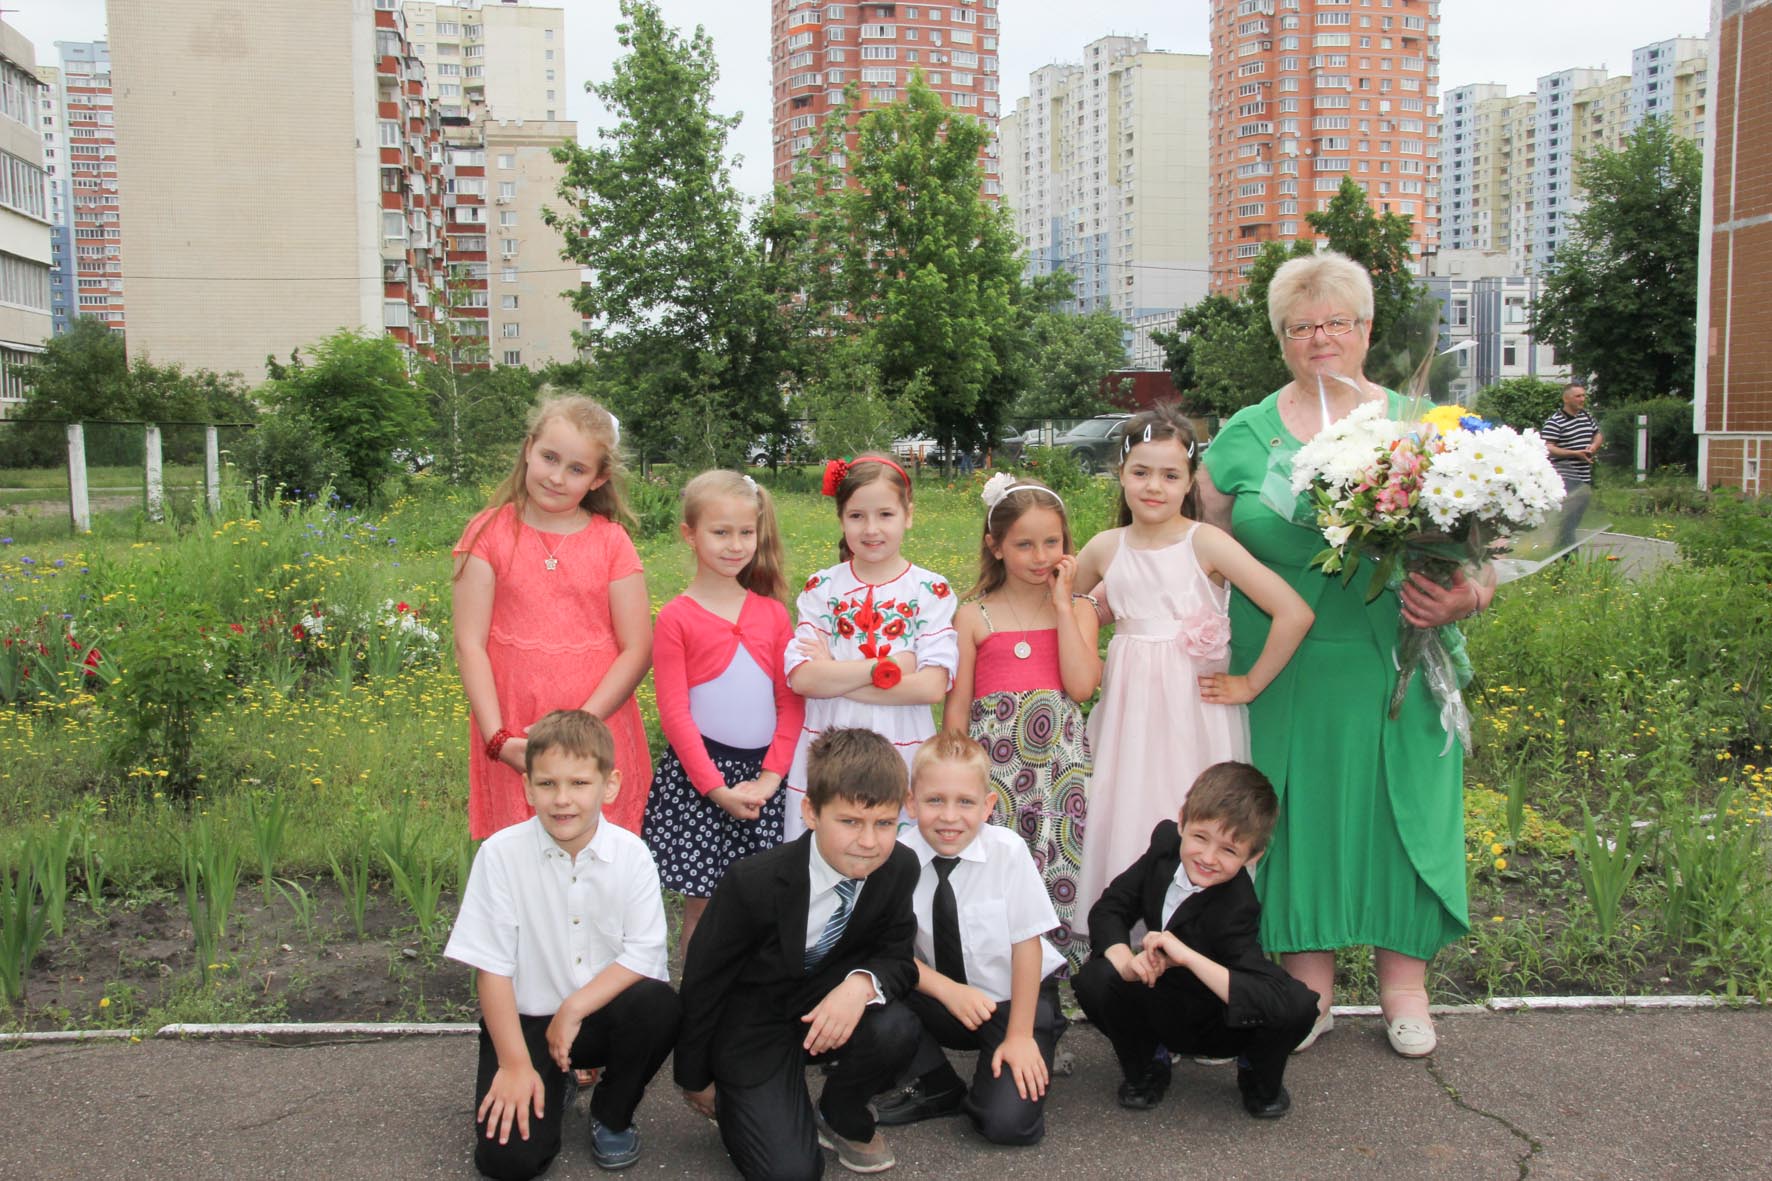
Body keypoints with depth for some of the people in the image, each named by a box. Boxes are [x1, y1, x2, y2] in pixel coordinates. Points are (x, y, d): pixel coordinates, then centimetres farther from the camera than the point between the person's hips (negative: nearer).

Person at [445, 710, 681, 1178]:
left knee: (659, 1006, -31)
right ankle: (550, 1087, 18)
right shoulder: (500, 854, -13)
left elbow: (644, 954, -13)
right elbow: (492, 966, -11)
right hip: (526, 1019, -1)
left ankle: (612, 1115, 0)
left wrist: (574, 1008, -22)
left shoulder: (631, 854, -10)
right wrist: (515, 1064, -13)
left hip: (607, 1012, 1)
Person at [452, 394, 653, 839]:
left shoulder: (611, 542, 3)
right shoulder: (489, 533, 2)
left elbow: (638, 649, -2)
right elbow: (470, 644, -2)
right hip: (513, 743, 0)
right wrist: (499, 738, -11)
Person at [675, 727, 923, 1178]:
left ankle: (842, 1116, 5)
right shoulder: (753, 883, -28)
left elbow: (897, 958, -7)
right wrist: (693, 1079, -2)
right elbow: (702, 979, -15)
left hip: (828, 1004, 4)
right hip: (753, 1026, -3)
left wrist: (863, 983, -33)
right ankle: (736, 1097, 17)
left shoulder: (899, 868, -16)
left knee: (895, 1031, -28)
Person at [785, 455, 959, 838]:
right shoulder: (821, 588, 3)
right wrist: (886, 667, -16)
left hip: (902, 759, -1)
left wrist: (833, 676, -12)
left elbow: (932, 685, -13)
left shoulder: (932, 591, -1)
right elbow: (800, 677, -9)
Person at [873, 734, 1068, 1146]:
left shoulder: (1007, 851, -20)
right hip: (946, 1003, 3)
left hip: (1014, 999, -3)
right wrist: (949, 991, -27)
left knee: (1008, 1122, -23)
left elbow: (1026, 941, -15)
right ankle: (939, 1087, 1)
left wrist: (1019, 1035, -14)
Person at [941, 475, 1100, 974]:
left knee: (1064, 869, 1)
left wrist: (1062, 603, -6)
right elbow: (956, 705, 4)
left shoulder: (1078, 610, 8)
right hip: (993, 760, -1)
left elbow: (1082, 685, -9)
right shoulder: (973, 617, 3)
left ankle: (1061, 962, 17)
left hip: (1061, 759, 1)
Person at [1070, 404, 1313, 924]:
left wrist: (1251, 684, -9)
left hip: (1194, 710, -4)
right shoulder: (1105, 548, 4)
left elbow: (1295, 614, -15)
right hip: (1129, 711, 4)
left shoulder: (1205, 542, -9)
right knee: (1126, 831, 8)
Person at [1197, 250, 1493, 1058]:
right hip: (1284, 674, 0)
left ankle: (1403, 984, 21)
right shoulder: (1243, 437, 6)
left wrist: (1466, 595, -16)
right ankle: (1309, 985, 20)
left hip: (1395, 668, 0)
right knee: (1296, 807, 5)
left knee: (1400, 803, 5)